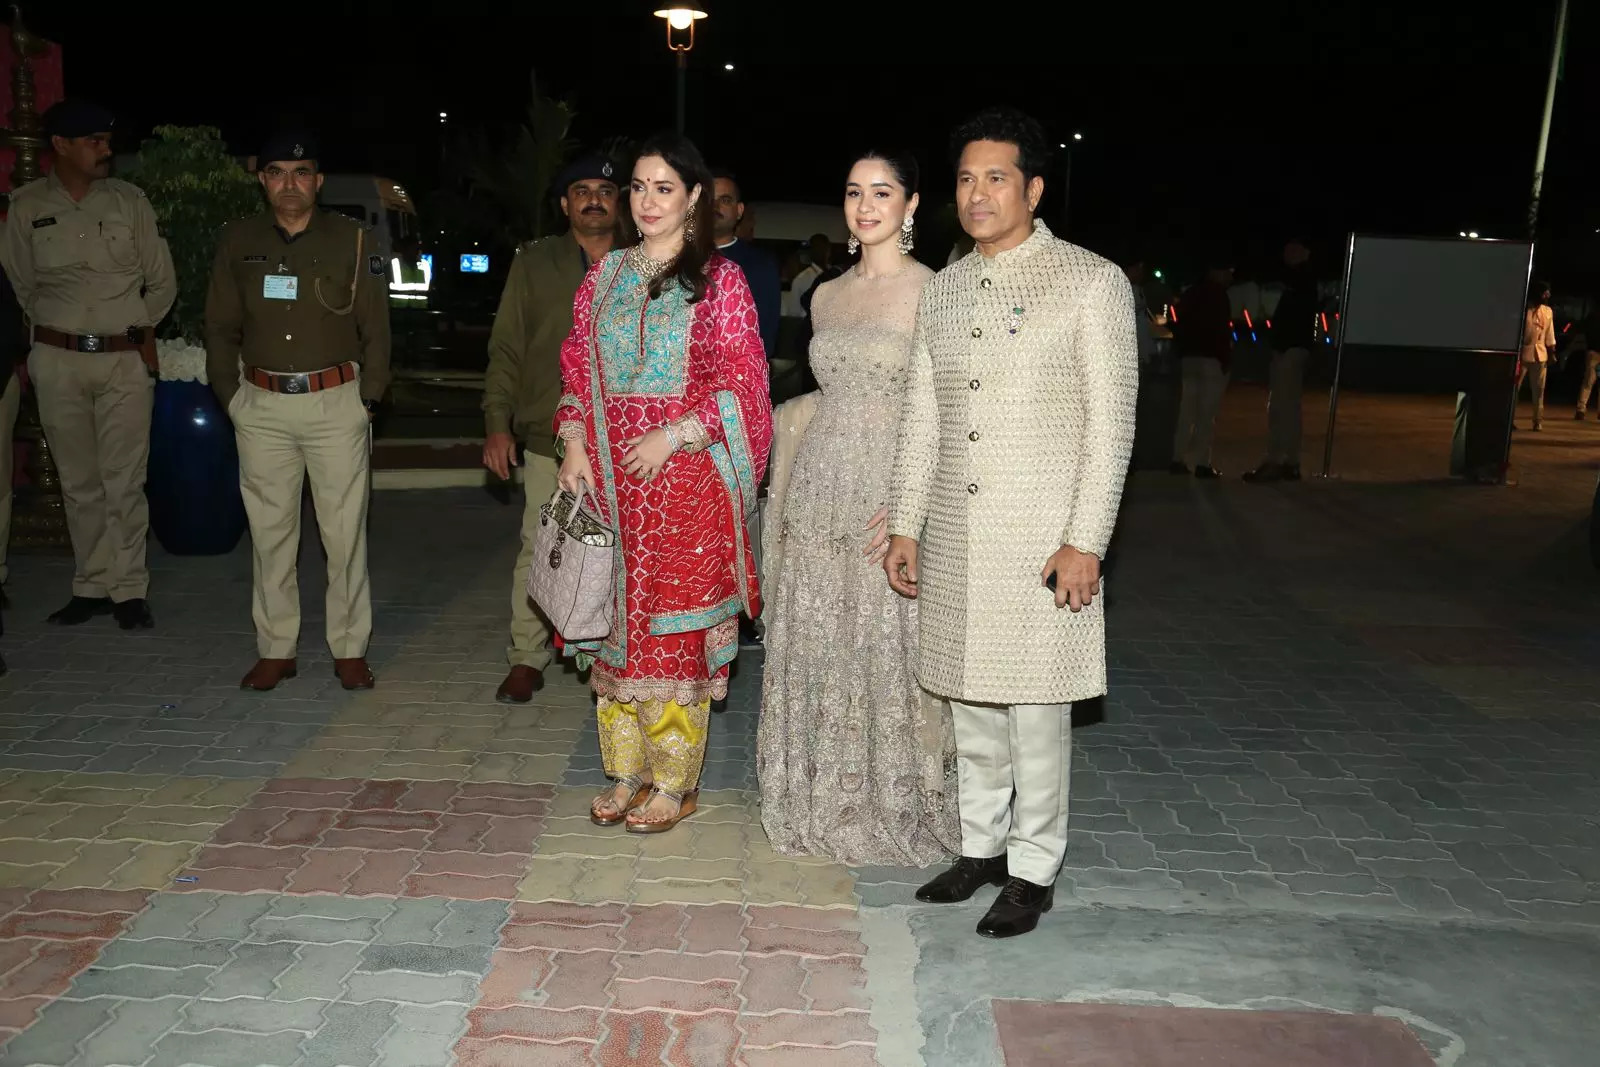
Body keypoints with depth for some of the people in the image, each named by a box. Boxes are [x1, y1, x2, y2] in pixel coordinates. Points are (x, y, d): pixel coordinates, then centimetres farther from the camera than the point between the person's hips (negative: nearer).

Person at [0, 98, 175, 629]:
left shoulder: (128, 200, 3)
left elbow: (162, 283, 11)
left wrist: (129, 330, 11)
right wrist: (57, 331, 10)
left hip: (125, 361, -1)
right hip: (58, 362, 1)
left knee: (124, 481, -2)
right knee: (78, 482, 7)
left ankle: (128, 589, 6)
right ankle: (92, 586, 16)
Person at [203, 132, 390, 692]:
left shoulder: (350, 239, 2)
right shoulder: (238, 240, 8)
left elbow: (375, 327, 4)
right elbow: (221, 328, 13)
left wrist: (367, 397, -1)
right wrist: (231, 395, 6)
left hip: (336, 402, -2)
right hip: (262, 405, 2)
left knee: (345, 531, 0)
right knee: (269, 530, 7)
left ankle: (350, 650, 11)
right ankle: (275, 650, 18)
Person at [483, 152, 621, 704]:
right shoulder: (534, 264, 8)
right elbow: (506, 348, 6)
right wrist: (497, 422, -2)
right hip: (550, 437, -1)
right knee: (539, 551, -1)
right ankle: (527, 659, 11)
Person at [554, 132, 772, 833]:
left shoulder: (719, 281, -2)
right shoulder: (605, 276, 13)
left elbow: (743, 383, -7)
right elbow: (578, 370, 14)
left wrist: (672, 436, -16)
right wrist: (575, 446, 1)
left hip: (686, 478, -5)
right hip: (609, 479, 5)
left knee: (675, 628, 0)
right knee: (615, 622, 9)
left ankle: (674, 784, 14)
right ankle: (625, 773, 23)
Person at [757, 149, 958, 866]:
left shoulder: (933, 291, -6)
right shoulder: (827, 295, 13)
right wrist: (787, 499, 16)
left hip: (890, 497, -6)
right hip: (818, 495, 6)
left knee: (887, 652, 1)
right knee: (814, 651, 10)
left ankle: (891, 808, 20)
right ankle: (822, 802, 27)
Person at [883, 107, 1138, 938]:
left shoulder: (1091, 282, -5)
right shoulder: (943, 290, 12)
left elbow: (1111, 420, -8)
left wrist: (1085, 541, -14)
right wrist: (904, 524, 11)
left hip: (1041, 538, -5)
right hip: (953, 535, 5)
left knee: (1035, 707, 2)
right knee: (970, 700, 14)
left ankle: (1033, 870, 19)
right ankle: (980, 847, 30)